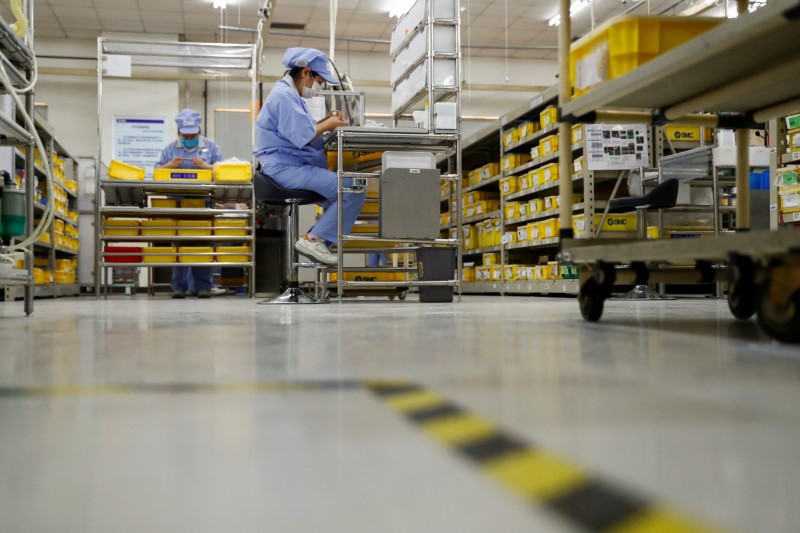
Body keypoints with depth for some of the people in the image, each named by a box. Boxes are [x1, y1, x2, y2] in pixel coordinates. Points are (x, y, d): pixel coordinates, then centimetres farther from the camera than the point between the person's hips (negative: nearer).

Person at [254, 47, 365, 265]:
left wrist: (325, 121, 7)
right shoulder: (284, 95, -14)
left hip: (291, 166, 11)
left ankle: (315, 241, 11)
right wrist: (328, 125, -6)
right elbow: (302, 136, -22)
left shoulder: (290, 94, 21)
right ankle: (314, 239, -12)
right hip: (287, 168, -11)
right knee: (354, 191, -19)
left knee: (345, 189, 19)